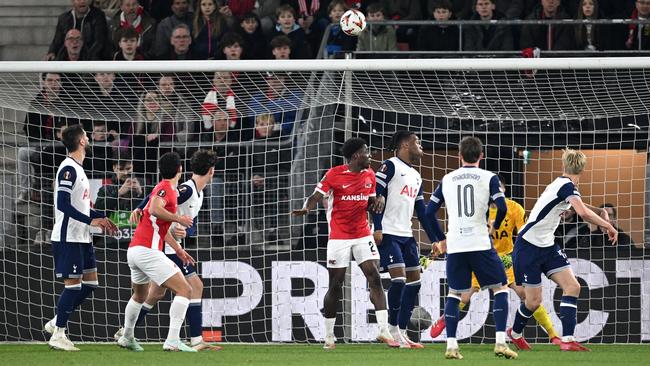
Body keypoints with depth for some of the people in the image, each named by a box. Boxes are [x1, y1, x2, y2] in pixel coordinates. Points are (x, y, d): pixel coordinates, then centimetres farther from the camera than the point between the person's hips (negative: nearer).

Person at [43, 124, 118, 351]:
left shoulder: (77, 169, 16)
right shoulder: (68, 169, -15)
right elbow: (63, 204, -22)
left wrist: (100, 217, 15)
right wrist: (90, 220, -22)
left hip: (81, 238, 10)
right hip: (68, 237, -10)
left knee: (90, 282, 9)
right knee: (73, 284, -7)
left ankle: (56, 323, 16)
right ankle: (58, 334, 0)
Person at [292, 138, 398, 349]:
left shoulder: (369, 175, 8)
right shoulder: (334, 175, -9)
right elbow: (316, 196, -12)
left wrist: (378, 201, -4)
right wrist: (306, 208, -33)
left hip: (363, 235, 4)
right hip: (338, 237, -4)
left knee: (375, 278, -9)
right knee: (335, 286, 0)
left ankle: (384, 331, -9)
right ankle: (329, 336, 13)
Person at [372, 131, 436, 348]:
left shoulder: (415, 176, 21)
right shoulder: (390, 166, -4)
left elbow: (422, 212, 23)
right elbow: (376, 195, -12)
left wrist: (435, 240, 19)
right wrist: (377, 228, -20)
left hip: (406, 235, 9)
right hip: (388, 234, -9)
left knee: (414, 280, 4)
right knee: (399, 278, -16)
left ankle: (402, 332, 9)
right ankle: (393, 329, -4)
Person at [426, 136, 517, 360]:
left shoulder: (447, 180, 10)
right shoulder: (488, 178, 1)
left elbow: (429, 212, 11)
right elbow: (502, 207, -10)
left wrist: (441, 239, 23)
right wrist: (495, 226, 12)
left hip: (454, 246, 3)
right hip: (480, 244, -3)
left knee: (454, 293, 16)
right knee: (500, 288, 9)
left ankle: (451, 345, 4)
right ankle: (500, 342, -5)